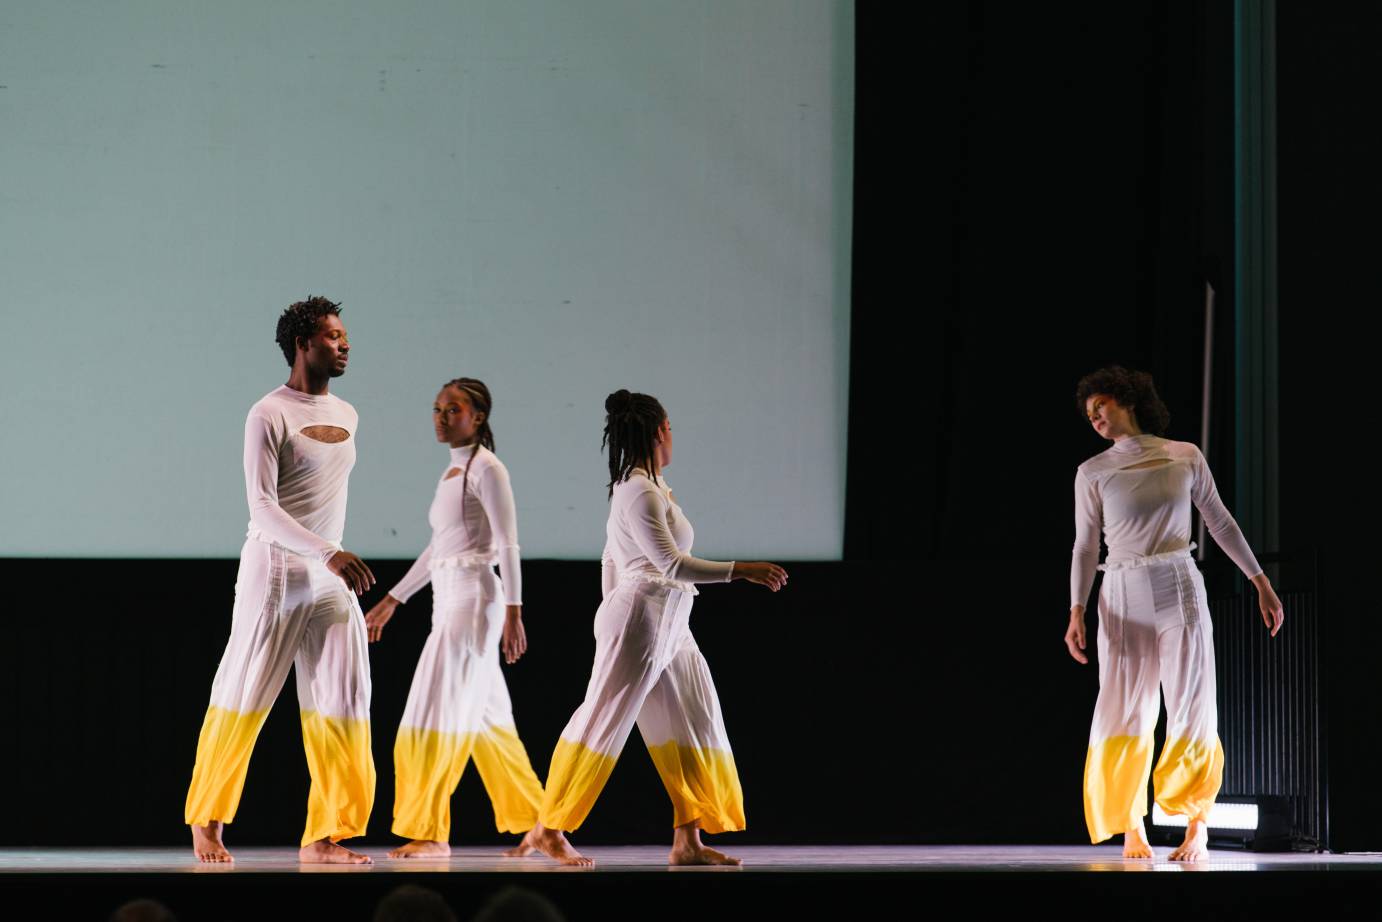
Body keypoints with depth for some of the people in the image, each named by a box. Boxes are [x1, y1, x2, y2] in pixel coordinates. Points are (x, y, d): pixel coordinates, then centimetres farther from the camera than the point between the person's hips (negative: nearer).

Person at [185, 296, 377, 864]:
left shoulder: (346, 416, 13)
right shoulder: (269, 416, -10)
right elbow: (262, 507, -18)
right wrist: (330, 554, -29)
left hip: (331, 582, 6)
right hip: (275, 570, -6)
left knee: (343, 706, -2)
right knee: (241, 699, 0)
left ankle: (323, 836, 0)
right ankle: (206, 823, 14)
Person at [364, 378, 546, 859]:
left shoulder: (486, 468, -8)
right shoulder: (452, 471, 17)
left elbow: (507, 545, -12)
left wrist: (513, 612, -18)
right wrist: (392, 600, 26)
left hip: (474, 598, -9)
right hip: (448, 599, 9)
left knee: (438, 715, -9)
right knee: (485, 722, 10)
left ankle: (429, 832, -6)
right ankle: (534, 824, 16)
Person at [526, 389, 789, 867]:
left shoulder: (642, 488, 14)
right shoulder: (641, 493, -16)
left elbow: (610, 560, 20)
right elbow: (671, 563, -21)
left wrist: (611, 620, 25)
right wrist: (742, 571, -20)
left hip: (669, 627, 10)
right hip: (641, 617, -10)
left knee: (695, 721, 5)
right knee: (603, 720, -5)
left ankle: (688, 840, 4)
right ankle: (548, 828, 2)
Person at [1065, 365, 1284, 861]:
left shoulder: (1185, 457, 5)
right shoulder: (1093, 472, 5)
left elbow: (1221, 523, 12)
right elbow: (1085, 548, 5)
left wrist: (1261, 584, 12)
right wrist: (1076, 612, -6)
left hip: (1180, 592, 0)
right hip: (1123, 598, 1)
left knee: (1190, 709, -6)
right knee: (1124, 713, -4)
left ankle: (1198, 821, 5)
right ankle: (1131, 827, 5)